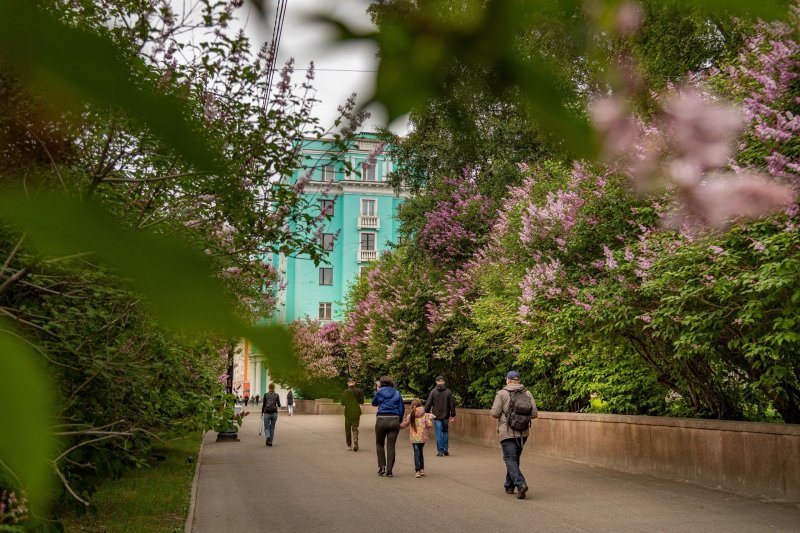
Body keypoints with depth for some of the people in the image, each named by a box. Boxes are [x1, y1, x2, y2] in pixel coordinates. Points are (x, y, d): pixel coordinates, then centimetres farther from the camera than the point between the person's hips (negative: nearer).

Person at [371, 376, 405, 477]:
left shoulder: (379, 393, 1)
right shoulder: (397, 394, 6)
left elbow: (374, 403, 19)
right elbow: (402, 409, 5)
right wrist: (399, 421, 14)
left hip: (381, 419, -2)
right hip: (394, 420, 2)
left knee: (380, 444, 16)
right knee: (391, 445, 6)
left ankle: (382, 467, 8)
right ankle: (389, 470, 3)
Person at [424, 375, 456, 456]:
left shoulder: (433, 392, -5)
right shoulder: (448, 392, 0)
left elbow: (428, 404, -5)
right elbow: (452, 404, 2)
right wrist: (452, 415, 9)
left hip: (436, 416, -2)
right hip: (445, 416, 2)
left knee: (439, 434, 1)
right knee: (445, 432, 16)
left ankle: (440, 451, 0)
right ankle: (446, 450, 14)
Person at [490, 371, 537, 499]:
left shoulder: (502, 394, -7)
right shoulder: (527, 393, 3)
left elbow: (495, 413, -12)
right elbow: (534, 414, -1)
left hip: (507, 432, -5)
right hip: (523, 433, 5)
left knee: (510, 459, -5)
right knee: (515, 459, 19)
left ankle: (520, 483, -25)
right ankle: (509, 486, 28)